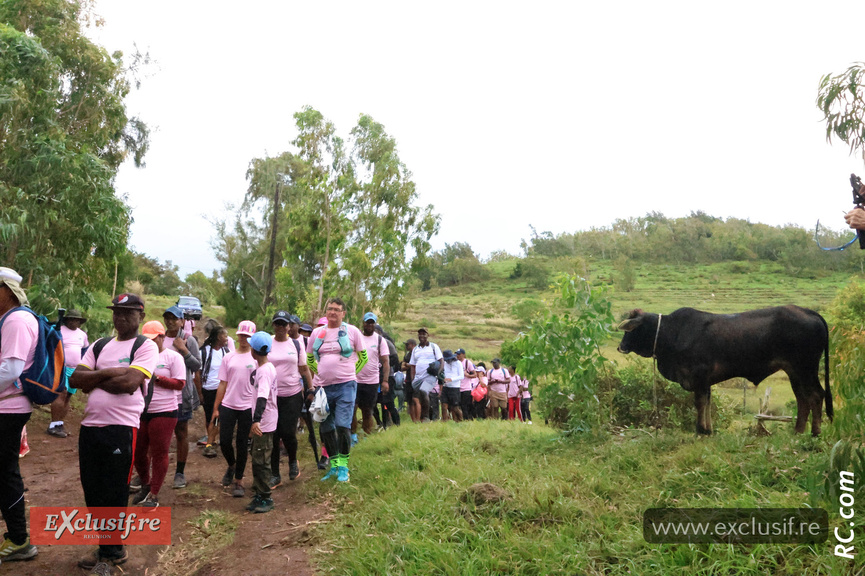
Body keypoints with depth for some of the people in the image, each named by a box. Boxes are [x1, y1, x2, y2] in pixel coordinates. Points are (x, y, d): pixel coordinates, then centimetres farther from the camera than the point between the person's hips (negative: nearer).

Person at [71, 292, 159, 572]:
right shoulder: (99, 346, 13)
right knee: (92, 490, 14)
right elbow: (75, 379, 2)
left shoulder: (146, 346, -5)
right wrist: (109, 372, -12)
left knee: (114, 494, 4)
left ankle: (110, 553, 21)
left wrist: (94, 380, -5)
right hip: (90, 426, 6)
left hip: (121, 428, -6)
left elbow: (129, 383, -18)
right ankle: (108, 547, 31)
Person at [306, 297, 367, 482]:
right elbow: (309, 359, 20)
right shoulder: (317, 333, 8)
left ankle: (343, 466, 3)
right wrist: (321, 372, 10)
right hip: (324, 387, 4)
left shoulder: (351, 331, 0)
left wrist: (350, 372, 3)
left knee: (342, 425, -11)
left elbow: (363, 357, 8)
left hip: (346, 386, -4)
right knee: (326, 428, 8)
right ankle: (334, 465, 23)